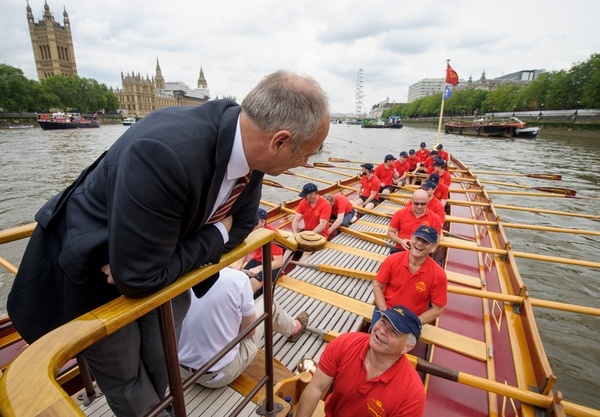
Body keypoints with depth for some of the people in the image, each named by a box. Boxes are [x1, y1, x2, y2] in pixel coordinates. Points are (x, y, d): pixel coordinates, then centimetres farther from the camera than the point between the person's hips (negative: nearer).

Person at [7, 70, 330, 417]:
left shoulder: (248, 145, -15)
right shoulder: (165, 151, -39)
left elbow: (240, 225, -2)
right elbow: (138, 277, -32)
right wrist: (217, 234, -21)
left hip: (158, 265, 6)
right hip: (92, 275, -5)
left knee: (162, 370, 21)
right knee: (127, 381, 14)